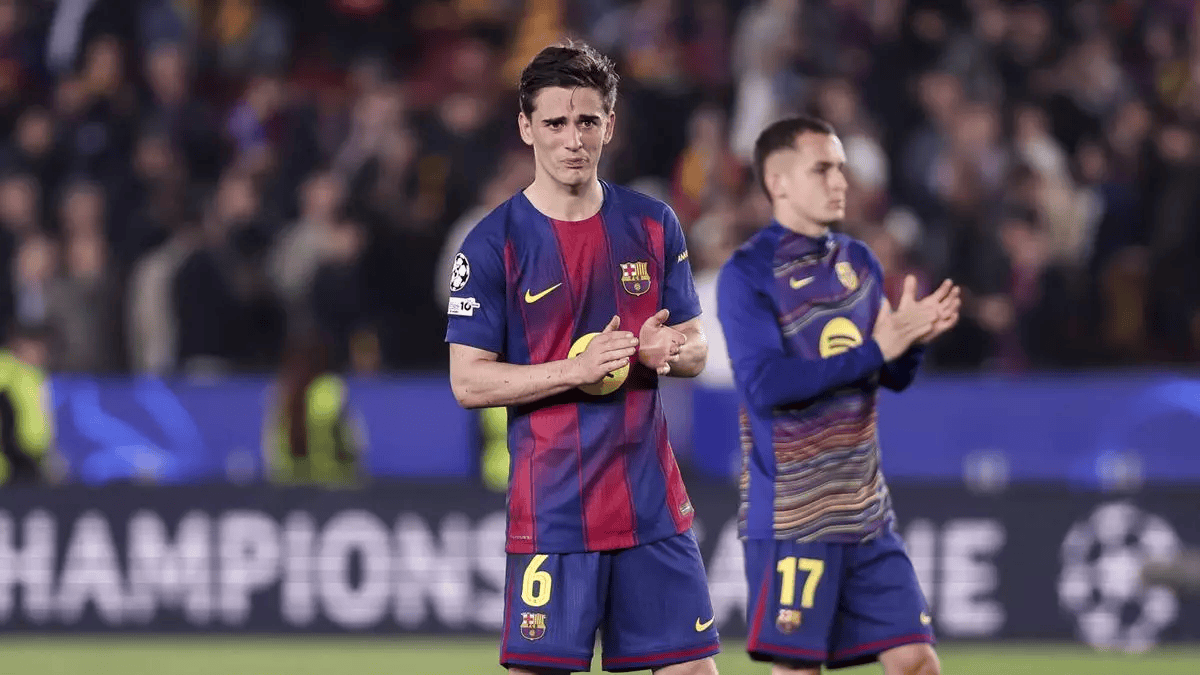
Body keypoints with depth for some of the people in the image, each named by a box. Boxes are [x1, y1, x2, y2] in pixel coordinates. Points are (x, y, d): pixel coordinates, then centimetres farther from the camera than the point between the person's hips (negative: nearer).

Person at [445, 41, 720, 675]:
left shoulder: (652, 224, 8)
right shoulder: (493, 242, -5)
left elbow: (695, 350, 14)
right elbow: (468, 381, -7)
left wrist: (667, 350, -10)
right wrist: (576, 369, -19)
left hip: (652, 499, 4)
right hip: (550, 511, -4)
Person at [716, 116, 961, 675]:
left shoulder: (858, 261, 11)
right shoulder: (747, 274, -9)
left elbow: (894, 377, 14)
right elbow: (765, 385, -21)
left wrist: (913, 338, -9)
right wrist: (873, 351, -22)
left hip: (866, 512, 6)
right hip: (789, 517, -6)